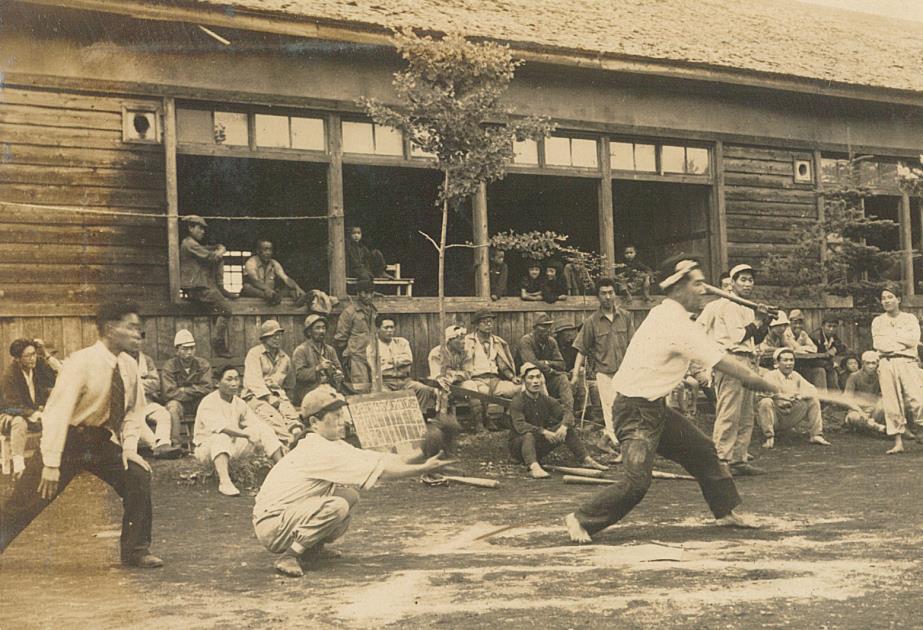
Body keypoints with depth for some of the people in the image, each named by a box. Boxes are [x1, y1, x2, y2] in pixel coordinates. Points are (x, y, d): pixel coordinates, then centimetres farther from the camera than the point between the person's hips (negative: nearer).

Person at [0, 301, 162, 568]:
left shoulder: (129, 366, -4)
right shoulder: (81, 362, -23)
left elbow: (134, 411, 9)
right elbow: (58, 411, -25)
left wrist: (129, 447, -5)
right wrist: (51, 463, -28)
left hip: (102, 441, 5)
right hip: (68, 440, -5)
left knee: (138, 476, -12)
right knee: (26, 501, -5)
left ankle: (136, 551, 1)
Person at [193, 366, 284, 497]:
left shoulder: (239, 403, 6)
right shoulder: (209, 402, -16)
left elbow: (257, 423, 5)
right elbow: (220, 427, -31)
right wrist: (248, 435, -39)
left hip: (233, 448, 6)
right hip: (207, 448, -6)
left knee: (264, 430, -8)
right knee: (222, 437, -39)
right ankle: (224, 482, -57)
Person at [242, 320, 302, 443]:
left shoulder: (284, 358, 20)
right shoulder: (254, 354, 4)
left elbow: (290, 383, 31)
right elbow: (253, 380, -8)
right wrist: (269, 397, -17)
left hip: (277, 395, 4)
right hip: (256, 396, -4)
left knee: (291, 415, -28)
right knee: (272, 417, -34)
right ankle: (289, 443, -51)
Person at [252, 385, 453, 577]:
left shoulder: (332, 445, 6)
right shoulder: (318, 451, -24)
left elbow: (380, 458, 0)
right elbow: (378, 469, -28)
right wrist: (423, 469, -26)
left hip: (293, 514, 10)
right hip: (270, 524, -10)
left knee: (350, 496, 5)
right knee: (336, 506, -28)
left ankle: (312, 550, 11)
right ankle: (289, 556, -16)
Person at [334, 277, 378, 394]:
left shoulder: (374, 310, 14)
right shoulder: (350, 310, -6)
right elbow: (340, 337, -2)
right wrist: (347, 355, 5)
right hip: (356, 359, -6)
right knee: (362, 392, -11)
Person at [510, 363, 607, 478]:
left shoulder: (546, 400, 4)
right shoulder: (517, 401, -15)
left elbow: (567, 413, -1)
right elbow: (519, 425, -30)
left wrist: (563, 426, -24)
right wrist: (543, 432, -38)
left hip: (539, 445, 6)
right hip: (518, 445, -6)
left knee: (568, 427, -5)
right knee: (529, 434, -39)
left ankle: (586, 459, -11)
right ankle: (533, 467, -60)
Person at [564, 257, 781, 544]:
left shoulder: (662, 314, 9)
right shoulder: (679, 325, -21)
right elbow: (722, 364, -18)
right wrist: (764, 383, -8)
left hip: (654, 407, 11)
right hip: (636, 411, -11)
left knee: (702, 450, 15)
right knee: (636, 482, -14)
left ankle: (726, 512, 29)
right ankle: (581, 519, 1)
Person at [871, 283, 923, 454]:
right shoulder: (877, 321, 15)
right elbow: (877, 344, 0)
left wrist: (891, 335, -3)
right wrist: (902, 340, -3)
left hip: (907, 362, -1)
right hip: (886, 363, 1)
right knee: (891, 403, -3)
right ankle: (898, 442, 2)